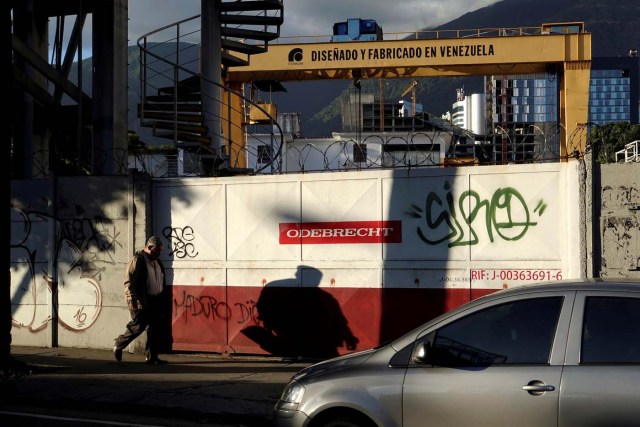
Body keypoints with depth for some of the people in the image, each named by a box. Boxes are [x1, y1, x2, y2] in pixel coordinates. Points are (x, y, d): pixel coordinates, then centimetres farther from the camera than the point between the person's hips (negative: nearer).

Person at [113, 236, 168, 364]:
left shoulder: (157, 262, 15)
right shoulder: (138, 260, -11)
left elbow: (161, 282, 22)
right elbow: (129, 282, -15)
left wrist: (161, 298, 16)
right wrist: (133, 299, -22)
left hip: (155, 301, 8)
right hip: (141, 301, -8)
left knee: (155, 329, 4)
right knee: (138, 326, -6)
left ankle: (151, 357, 9)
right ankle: (118, 346, 15)